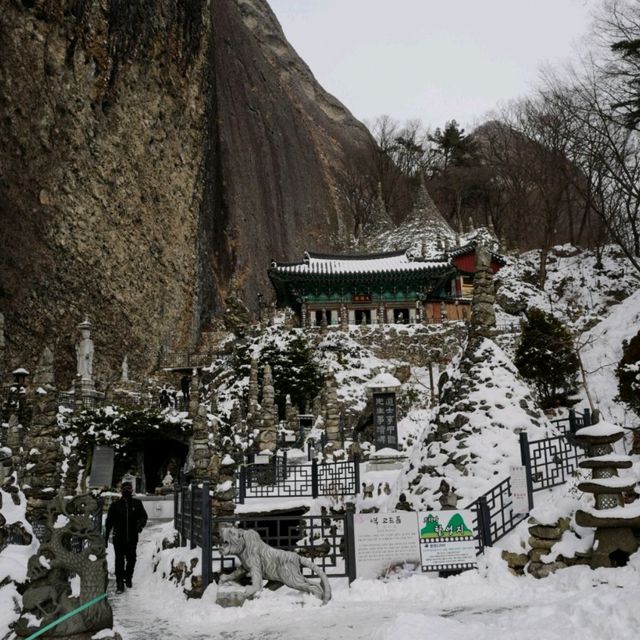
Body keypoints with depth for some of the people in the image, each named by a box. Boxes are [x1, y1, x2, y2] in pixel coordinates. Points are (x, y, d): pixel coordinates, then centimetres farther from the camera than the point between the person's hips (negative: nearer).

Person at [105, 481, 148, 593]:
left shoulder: (137, 503, 1)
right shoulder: (115, 505, 0)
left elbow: (143, 516, 1)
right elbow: (109, 522, 4)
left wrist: (140, 524, -20)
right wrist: (106, 537, 3)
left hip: (132, 538, 2)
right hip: (118, 538, -2)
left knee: (131, 559, 14)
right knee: (119, 561, -4)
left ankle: (128, 578, 34)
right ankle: (120, 584, 3)